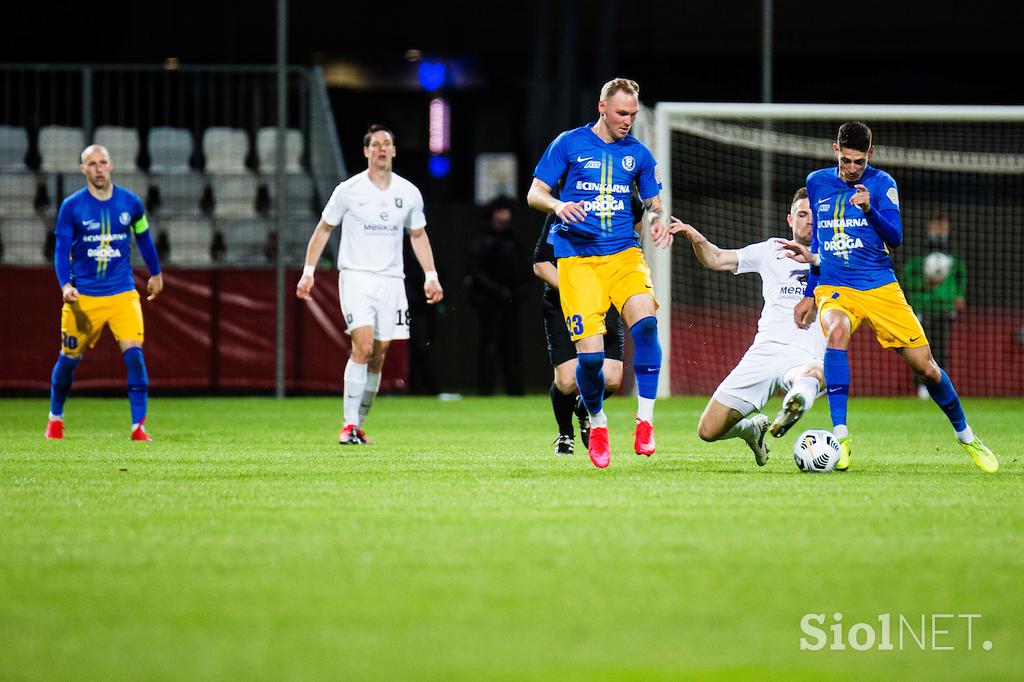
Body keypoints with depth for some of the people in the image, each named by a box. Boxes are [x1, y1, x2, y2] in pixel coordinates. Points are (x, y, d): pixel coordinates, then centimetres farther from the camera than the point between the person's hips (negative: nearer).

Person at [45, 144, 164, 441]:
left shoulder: (131, 203, 0)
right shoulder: (71, 206, -5)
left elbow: (143, 238, 17)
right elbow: (61, 249, -3)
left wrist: (156, 274, 26)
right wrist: (65, 285, -18)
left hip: (123, 293, 1)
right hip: (82, 297, 0)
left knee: (134, 354, -16)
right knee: (69, 358, 8)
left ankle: (138, 426, -13)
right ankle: (55, 417, 33)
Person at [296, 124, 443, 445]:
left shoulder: (409, 193, 6)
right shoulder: (348, 190, -3)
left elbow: (418, 235, 18)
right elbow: (324, 229, 6)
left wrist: (430, 276, 10)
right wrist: (308, 271, 0)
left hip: (391, 280, 4)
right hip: (356, 276, -4)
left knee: (378, 357, 4)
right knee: (363, 346, -20)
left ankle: (359, 425, 14)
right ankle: (348, 424, -17)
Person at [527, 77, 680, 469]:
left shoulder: (638, 153, 12)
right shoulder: (569, 144, 3)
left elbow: (654, 203, 20)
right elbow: (534, 194, 4)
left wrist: (660, 220, -4)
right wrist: (558, 206, -19)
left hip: (624, 253, 2)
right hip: (578, 257, -2)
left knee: (645, 322, -26)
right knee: (589, 354, -13)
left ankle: (645, 421, -19)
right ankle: (597, 424, 16)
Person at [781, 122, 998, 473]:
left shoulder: (881, 183, 0)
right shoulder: (817, 182, 8)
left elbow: (895, 238, -10)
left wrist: (870, 209, -27)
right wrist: (810, 293, 22)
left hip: (880, 287, 0)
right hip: (834, 289, 1)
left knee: (925, 367, 0)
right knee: (837, 331, -35)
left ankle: (965, 436, 26)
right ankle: (840, 437, -36)